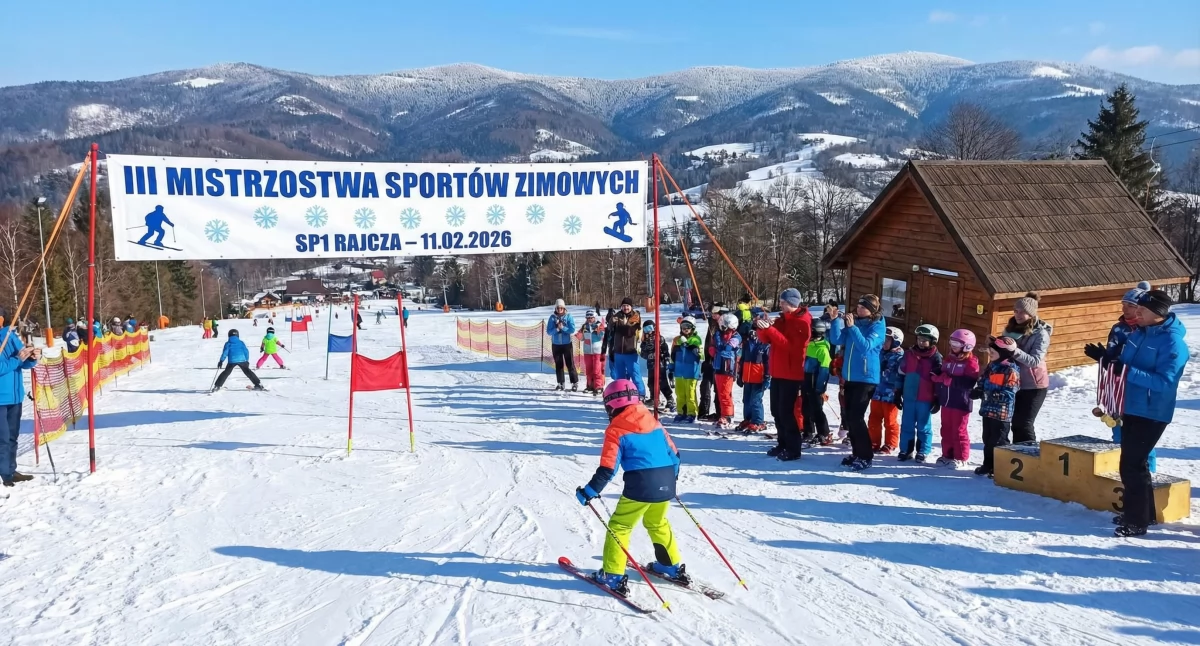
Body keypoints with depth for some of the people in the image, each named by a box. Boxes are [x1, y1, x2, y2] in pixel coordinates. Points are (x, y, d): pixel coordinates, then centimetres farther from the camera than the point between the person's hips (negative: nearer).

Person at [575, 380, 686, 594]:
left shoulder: (616, 429, -3)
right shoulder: (654, 422, 14)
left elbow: (608, 468, -8)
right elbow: (674, 453, 19)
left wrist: (589, 491, -1)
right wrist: (671, 477, 35)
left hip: (640, 486, -6)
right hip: (666, 483, 7)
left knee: (619, 526, 8)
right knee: (657, 523, 28)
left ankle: (613, 577, 8)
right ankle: (673, 566, 37)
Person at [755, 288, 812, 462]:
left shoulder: (802, 322, -11)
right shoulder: (782, 319, 14)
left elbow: (789, 344, -23)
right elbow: (767, 339, 10)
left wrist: (769, 328, -27)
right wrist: (763, 327, -11)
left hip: (791, 374, -8)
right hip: (778, 372, 9)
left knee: (786, 411, -10)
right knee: (776, 410, 12)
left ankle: (794, 449, -4)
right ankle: (783, 444, 21)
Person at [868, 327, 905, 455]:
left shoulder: (900, 357, -9)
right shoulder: (881, 354, 13)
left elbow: (901, 378, -12)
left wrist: (899, 394, -15)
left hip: (891, 396, -7)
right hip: (877, 393, 7)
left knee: (890, 421, 3)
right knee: (874, 420, 11)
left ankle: (889, 446, 12)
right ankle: (874, 443, 22)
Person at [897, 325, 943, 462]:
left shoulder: (936, 358, -4)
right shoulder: (909, 354, 6)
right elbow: (901, 375, 12)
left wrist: (937, 400, -4)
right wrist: (899, 393, 11)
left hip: (925, 399, -3)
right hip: (909, 397, 4)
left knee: (923, 426, 6)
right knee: (907, 425, 8)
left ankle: (923, 452, 14)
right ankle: (905, 450, 16)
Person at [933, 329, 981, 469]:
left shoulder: (971, 362, -11)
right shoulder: (948, 359, 13)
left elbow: (969, 383, -22)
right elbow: (940, 376, 19)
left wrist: (949, 380, -24)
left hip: (961, 403, -7)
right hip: (946, 401, 7)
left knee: (959, 430, -1)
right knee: (946, 429, 13)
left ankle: (961, 458, 9)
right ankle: (947, 455, 22)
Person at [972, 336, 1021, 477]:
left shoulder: (1011, 370, -16)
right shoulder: (991, 367, 10)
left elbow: (1009, 394, -21)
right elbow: (982, 383, 18)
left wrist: (992, 396, -29)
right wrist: (978, 391, -3)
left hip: (1001, 413, -9)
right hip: (988, 410, 9)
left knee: (998, 441, -1)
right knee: (987, 439, 16)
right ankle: (988, 465, 28)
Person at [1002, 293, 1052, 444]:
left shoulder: (1040, 333, -14)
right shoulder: (1011, 327, 3)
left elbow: (1035, 361, -26)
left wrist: (1015, 351, -38)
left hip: (1034, 385, -6)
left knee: (1024, 423, -6)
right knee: (1015, 423, 11)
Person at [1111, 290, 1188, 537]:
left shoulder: (1173, 342, -16)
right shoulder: (1138, 333, 8)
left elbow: (1164, 382, -24)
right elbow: (1126, 365, 18)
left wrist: (1128, 371, -32)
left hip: (1152, 414, -8)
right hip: (1131, 408, 8)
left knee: (1131, 465, -7)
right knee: (1133, 462, 16)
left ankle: (1137, 521, 3)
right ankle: (1143, 513, 30)